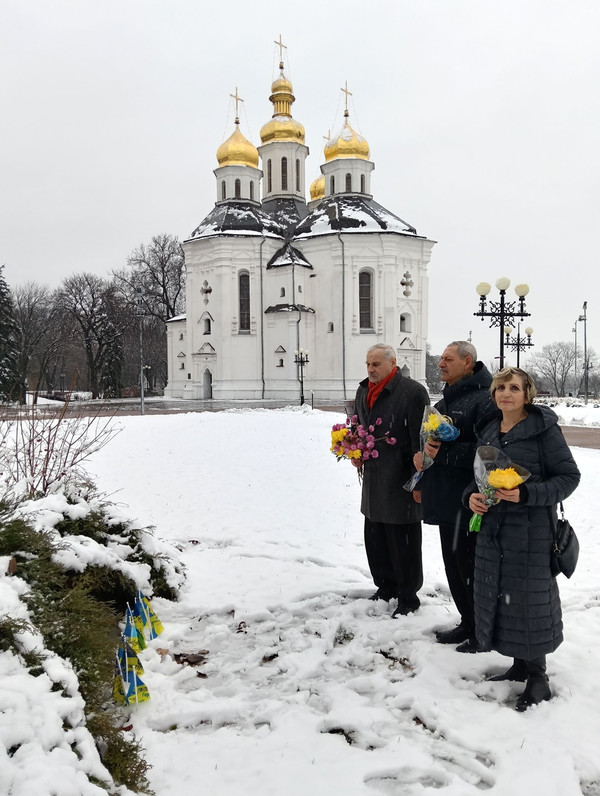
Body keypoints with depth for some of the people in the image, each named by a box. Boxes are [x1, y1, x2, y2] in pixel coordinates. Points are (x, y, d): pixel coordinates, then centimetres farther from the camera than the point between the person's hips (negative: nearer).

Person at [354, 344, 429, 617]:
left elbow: (421, 438, -15)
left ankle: (408, 597, 18)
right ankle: (386, 587, 36)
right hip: (372, 482, 8)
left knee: (403, 543, 3)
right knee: (375, 539, 18)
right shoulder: (363, 391, 10)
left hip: (400, 484, -8)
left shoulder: (413, 391, -15)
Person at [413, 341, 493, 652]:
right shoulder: (446, 401, 16)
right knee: (453, 567, 18)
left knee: (470, 568, 1)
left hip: (469, 503, -10)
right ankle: (467, 624, 33)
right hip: (446, 500, 10)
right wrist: (422, 454, 1)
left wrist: (443, 454, -24)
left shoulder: (485, 400, -15)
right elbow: (431, 439, 23)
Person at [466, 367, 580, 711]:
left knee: (529, 598, 1)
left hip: (532, 530, -6)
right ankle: (519, 664, 30)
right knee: (498, 595, 12)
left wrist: (526, 494, -23)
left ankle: (538, 675, 18)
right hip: (492, 527, 6)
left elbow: (569, 476, -11)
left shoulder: (544, 428, -11)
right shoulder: (487, 429, 9)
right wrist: (472, 495, -2)